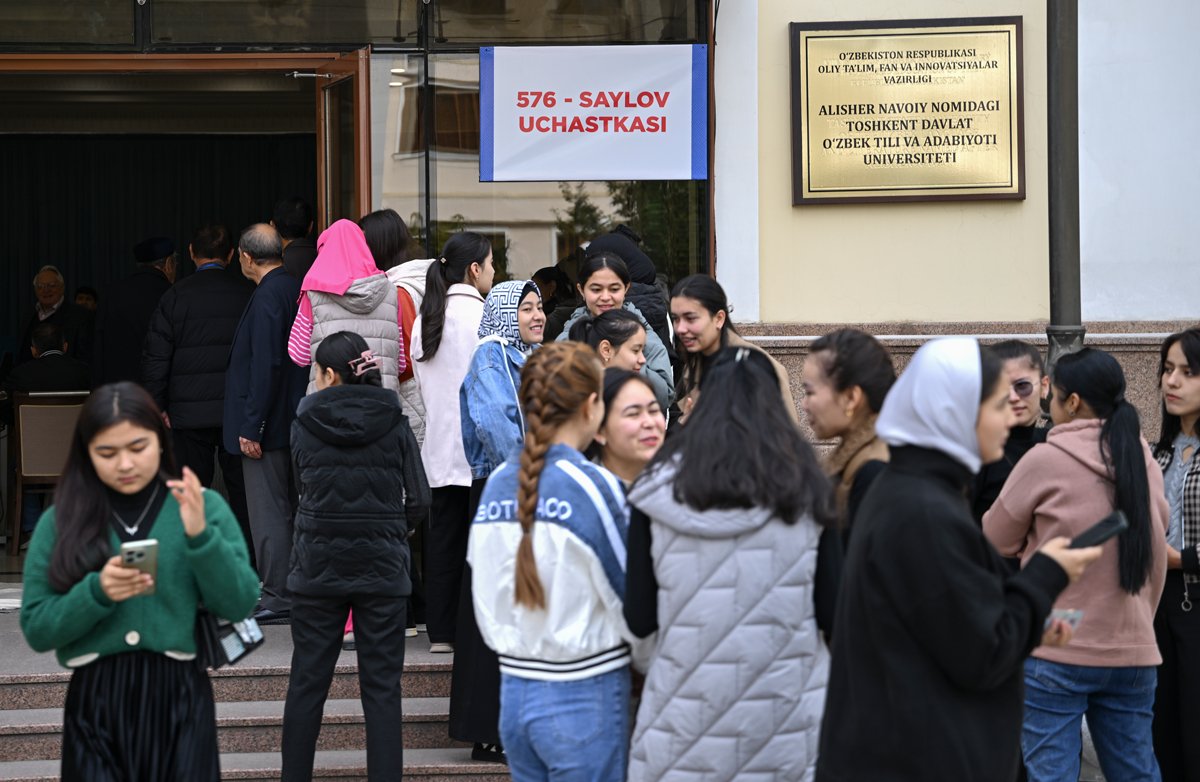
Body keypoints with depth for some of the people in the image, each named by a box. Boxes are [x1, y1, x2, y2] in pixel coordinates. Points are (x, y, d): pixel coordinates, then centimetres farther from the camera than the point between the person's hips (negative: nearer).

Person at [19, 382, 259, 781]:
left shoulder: (203, 506, 1)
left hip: (180, 698, 0)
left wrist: (200, 535, -16)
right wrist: (96, 593, -17)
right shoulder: (60, 520, 3)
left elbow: (239, 605, -2)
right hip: (94, 704, 0)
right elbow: (36, 629, 0)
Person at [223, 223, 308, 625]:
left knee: (269, 513, -4)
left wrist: (251, 426, -19)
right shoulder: (294, 288, 10)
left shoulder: (267, 296, -17)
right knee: (290, 509, 15)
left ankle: (278, 597, 0)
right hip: (292, 420, 10)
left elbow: (266, 366, -22)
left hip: (268, 425, -10)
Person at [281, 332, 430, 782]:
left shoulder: (304, 423, -3)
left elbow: (302, 487, 7)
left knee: (307, 681, 10)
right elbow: (418, 501, -4)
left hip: (316, 567, 1)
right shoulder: (393, 423, -3)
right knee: (382, 686, 3)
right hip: (382, 568, 0)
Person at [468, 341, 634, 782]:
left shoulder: (497, 484, 3)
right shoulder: (594, 486, -15)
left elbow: (486, 596, 11)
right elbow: (631, 598, -9)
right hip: (584, 699, -6)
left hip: (514, 693, 6)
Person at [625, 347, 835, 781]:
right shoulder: (802, 486, -3)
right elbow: (832, 611, -3)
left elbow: (639, 619, 0)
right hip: (786, 728, 0)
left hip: (687, 726, 0)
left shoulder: (660, 489, -3)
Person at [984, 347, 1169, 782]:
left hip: (1055, 652, -5)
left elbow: (995, 543, 1)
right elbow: (1155, 544, 14)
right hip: (1132, 650, 5)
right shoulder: (1145, 461, 7)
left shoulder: (1045, 461, -9)